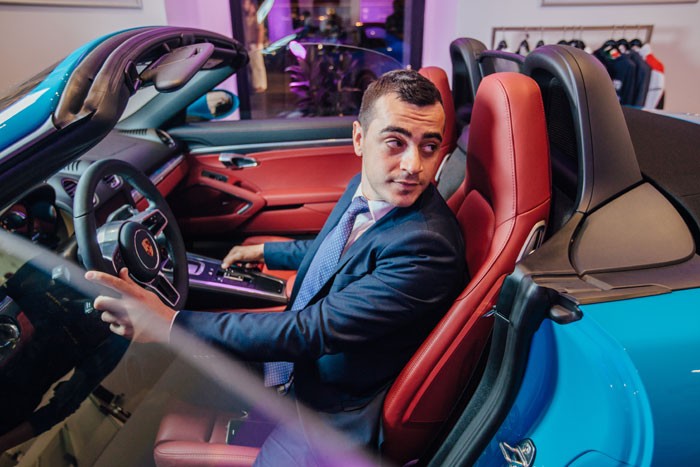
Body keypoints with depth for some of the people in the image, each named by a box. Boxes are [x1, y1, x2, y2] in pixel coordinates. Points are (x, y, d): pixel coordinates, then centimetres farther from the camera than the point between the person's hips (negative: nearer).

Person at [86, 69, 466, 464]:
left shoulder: (428, 247, -33)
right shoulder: (365, 187, -6)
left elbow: (316, 330, -35)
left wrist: (172, 324, -35)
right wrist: (264, 251, 27)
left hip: (334, 415, -7)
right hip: (294, 364, 8)